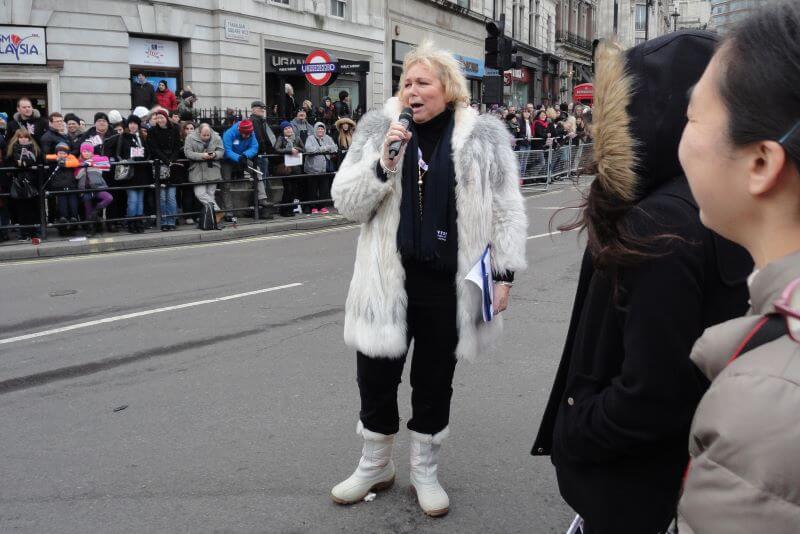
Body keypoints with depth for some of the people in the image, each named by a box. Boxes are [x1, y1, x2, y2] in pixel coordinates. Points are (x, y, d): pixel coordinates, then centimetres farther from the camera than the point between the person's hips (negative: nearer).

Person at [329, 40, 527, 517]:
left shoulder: (484, 137, -2)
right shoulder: (378, 130, 1)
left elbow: (506, 211, 2)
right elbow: (348, 204, -3)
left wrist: (504, 273, -2)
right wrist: (384, 159, -17)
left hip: (449, 285, -1)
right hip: (388, 282, 1)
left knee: (435, 381, 13)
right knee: (376, 375, 9)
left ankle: (425, 470, 33)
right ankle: (376, 465, 33)